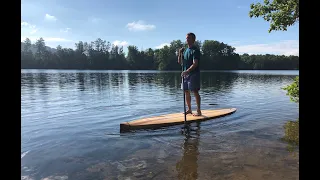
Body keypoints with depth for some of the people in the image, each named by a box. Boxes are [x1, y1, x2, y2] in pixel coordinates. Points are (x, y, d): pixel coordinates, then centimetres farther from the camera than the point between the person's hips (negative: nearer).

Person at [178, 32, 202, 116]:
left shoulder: (195, 50, -8)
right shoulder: (186, 50, 17)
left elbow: (195, 64, -18)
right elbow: (180, 62, 17)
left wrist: (187, 71, -28)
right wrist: (180, 53, 1)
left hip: (193, 74, -8)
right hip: (185, 74, 8)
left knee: (195, 92, -6)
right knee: (186, 92, 10)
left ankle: (198, 111, 1)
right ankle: (189, 109, 22)